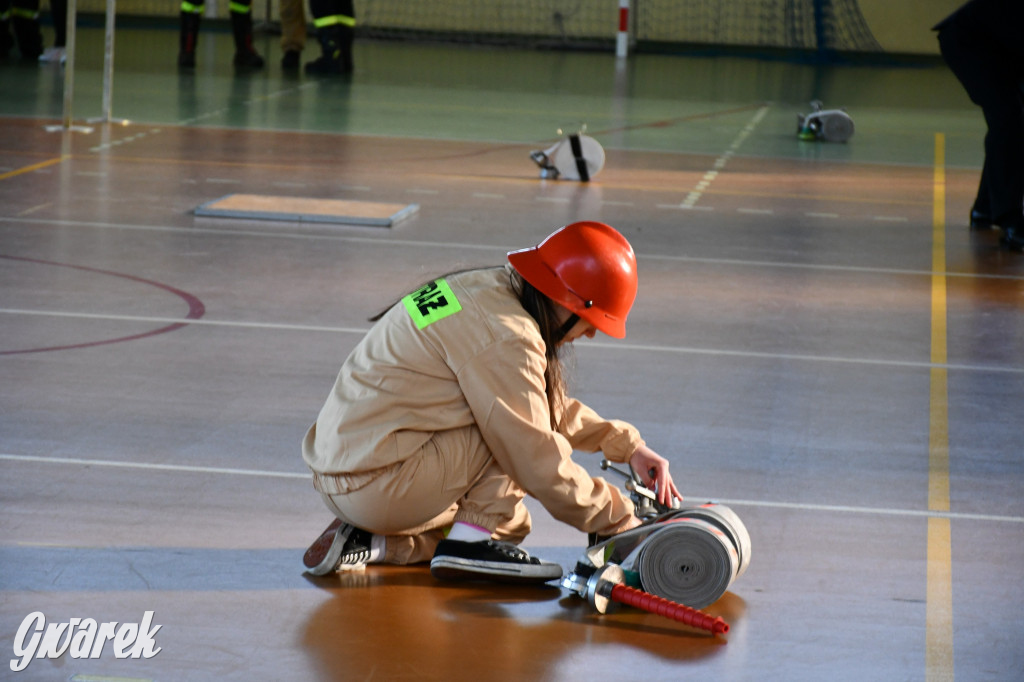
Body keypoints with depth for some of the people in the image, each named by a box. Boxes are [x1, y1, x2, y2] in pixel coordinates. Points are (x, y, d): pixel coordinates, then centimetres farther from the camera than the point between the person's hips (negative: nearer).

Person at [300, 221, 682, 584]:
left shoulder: (487, 290, 11)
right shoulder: (504, 337, -19)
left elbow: (551, 408, 24)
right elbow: (538, 463, -16)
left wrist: (627, 445, 17)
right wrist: (620, 519, -5)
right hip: (376, 486, -10)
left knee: (511, 525, 16)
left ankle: (368, 541, 10)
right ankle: (469, 543, -7)